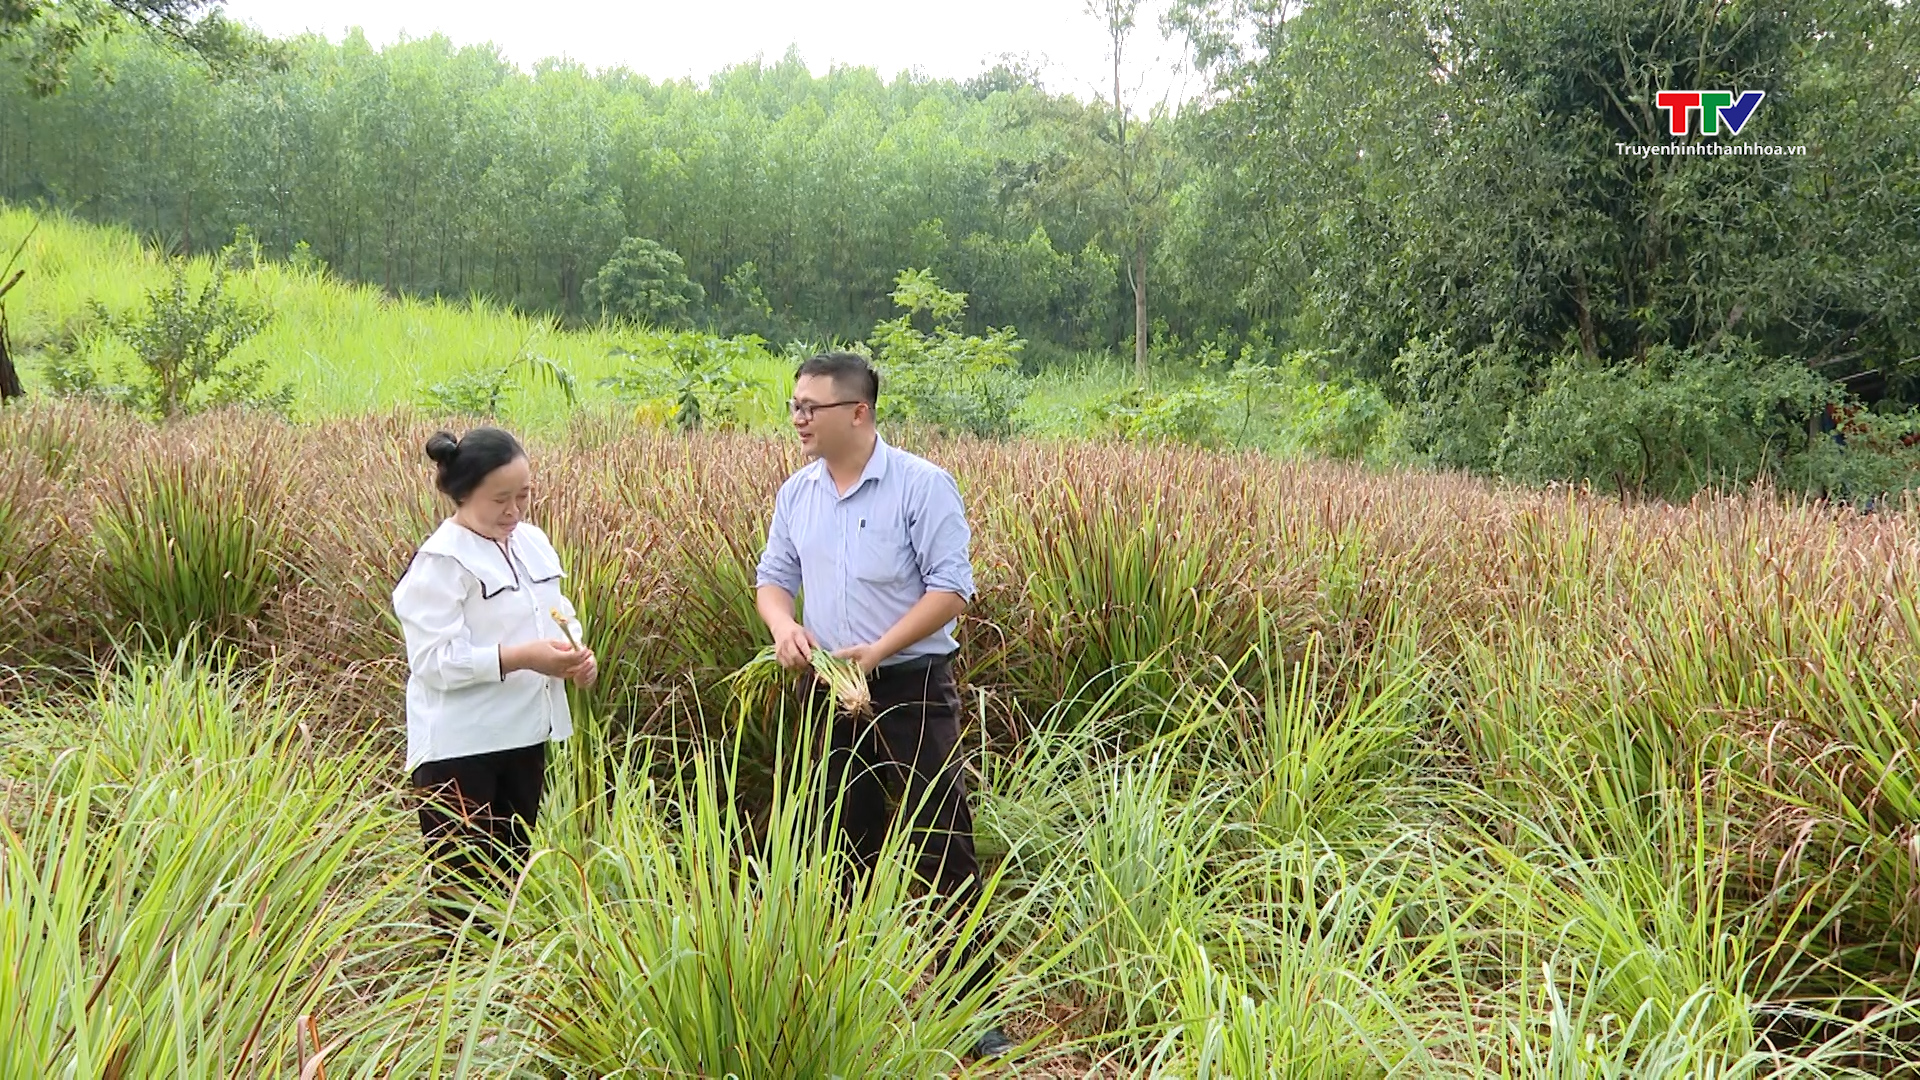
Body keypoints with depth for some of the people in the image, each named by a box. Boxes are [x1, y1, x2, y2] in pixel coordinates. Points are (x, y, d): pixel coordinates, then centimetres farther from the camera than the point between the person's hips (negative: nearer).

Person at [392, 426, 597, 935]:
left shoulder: (533, 542, 9)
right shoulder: (443, 561, -14)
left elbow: (558, 612, 19)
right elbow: (436, 660, -20)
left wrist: (575, 650, -4)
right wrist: (521, 658, -27)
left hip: (524, 732, 8)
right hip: (461, 746, -7)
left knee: (511, 872, 17)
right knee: (460, 883, 0)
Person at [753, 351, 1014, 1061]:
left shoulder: (922, 485, -12)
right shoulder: (796, 493, 6)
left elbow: (951, 588, -15)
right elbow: (773, 577, 12)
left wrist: (878, 650, -24)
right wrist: (782, 625, -12)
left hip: (912, 690, -6)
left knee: (940, 844, -5)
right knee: (848, 843, 14)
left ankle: (970, 1004, 4)